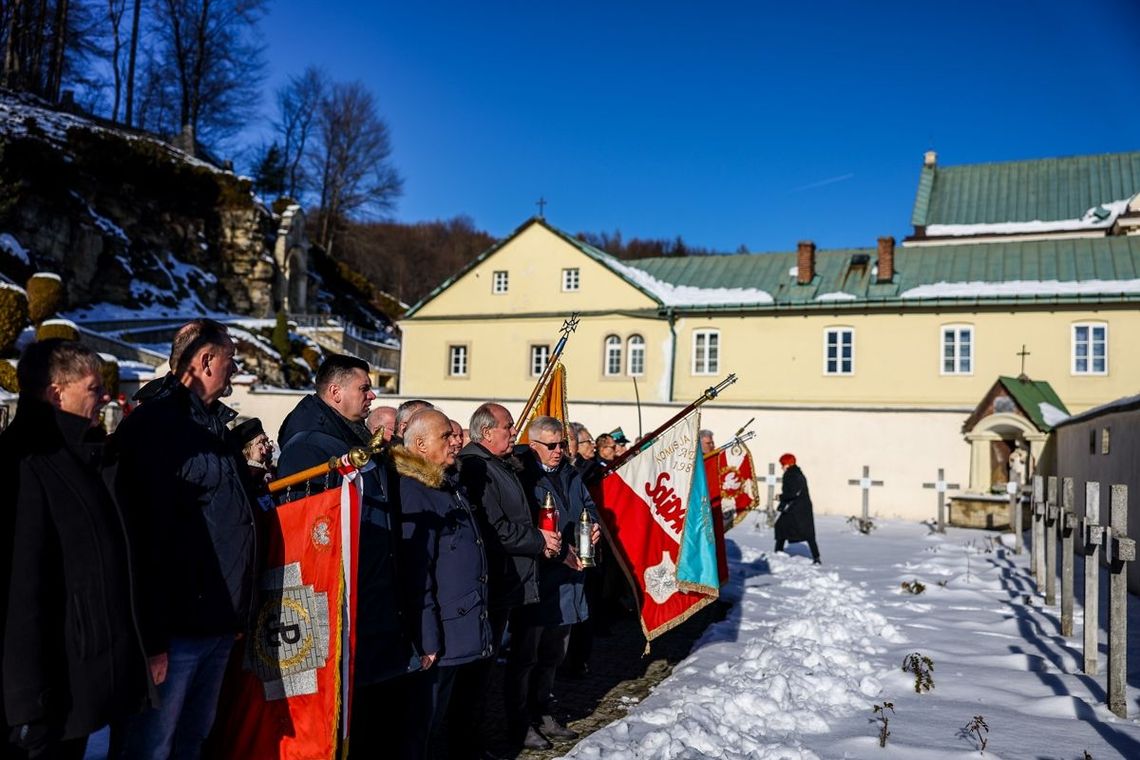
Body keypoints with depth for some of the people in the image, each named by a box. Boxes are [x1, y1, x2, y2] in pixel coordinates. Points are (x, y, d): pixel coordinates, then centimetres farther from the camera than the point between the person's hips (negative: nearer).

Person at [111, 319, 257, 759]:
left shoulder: (213, 424, 14)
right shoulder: (155, 425, -15)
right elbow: (148, 532, -21)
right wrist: (152, 637, -23)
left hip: (218, 621, 9)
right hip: (175, 626, -9)